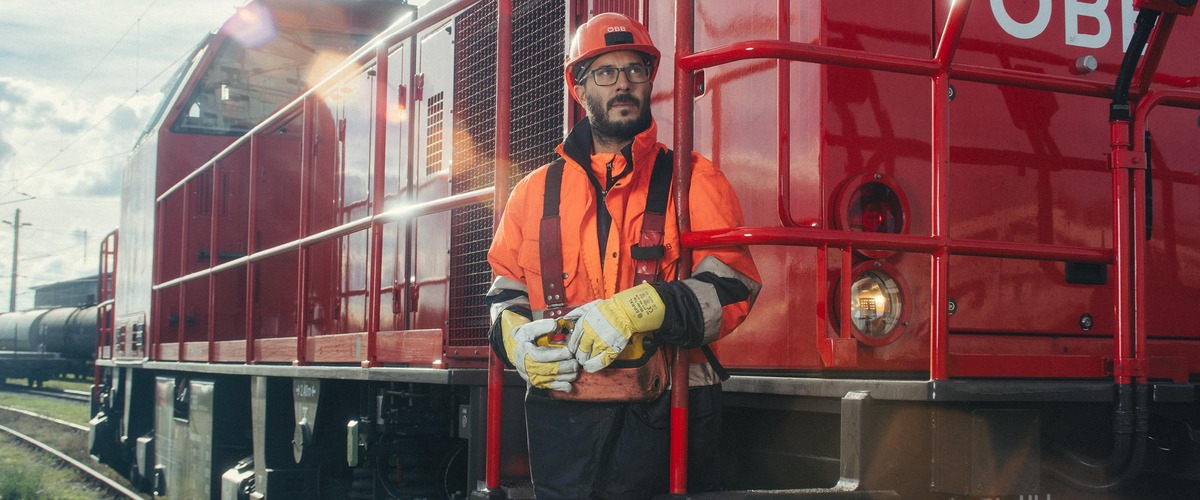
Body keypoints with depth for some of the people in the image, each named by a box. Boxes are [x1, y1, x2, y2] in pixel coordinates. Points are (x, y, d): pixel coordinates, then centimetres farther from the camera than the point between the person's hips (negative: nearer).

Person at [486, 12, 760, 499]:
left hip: (665, 420, -2)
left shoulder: (693, 180, 5)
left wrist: (642, 308, -21)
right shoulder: (535, 190, 15)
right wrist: (514, 336, -2)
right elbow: (506, 290, 21)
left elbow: (732, 283, -6)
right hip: (562, 420, 2)